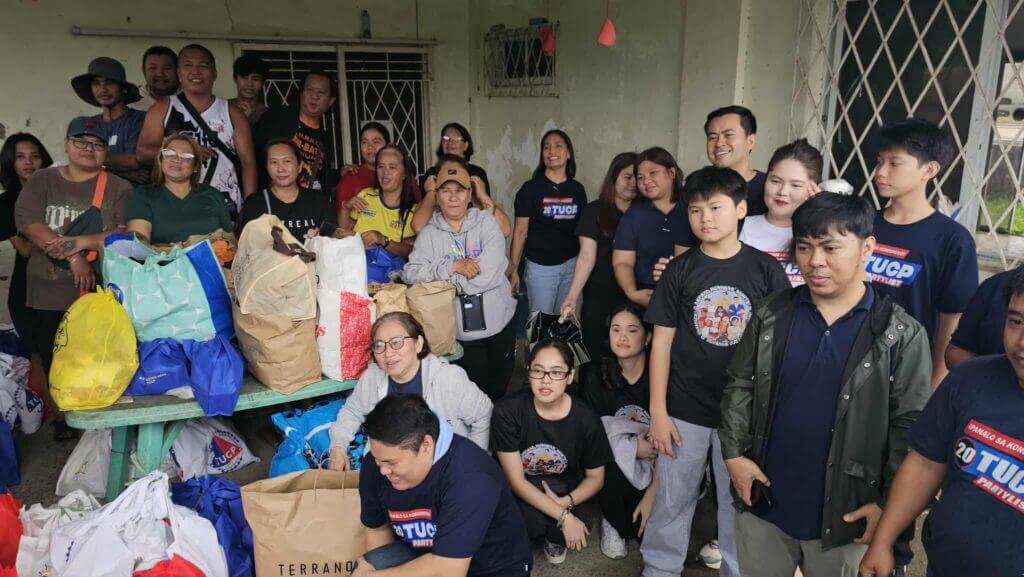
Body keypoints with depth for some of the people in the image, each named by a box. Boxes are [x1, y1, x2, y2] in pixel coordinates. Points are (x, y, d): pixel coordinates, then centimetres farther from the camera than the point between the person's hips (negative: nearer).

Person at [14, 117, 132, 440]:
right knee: (54, 365, 11)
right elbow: (28, 223, -7)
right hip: (49, 296, 2)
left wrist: (82, 242, -21)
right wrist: (73, 256, -18)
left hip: (101, 295, -2)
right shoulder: (42, 181, 8)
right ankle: (62, 422, 28)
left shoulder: (119, 188, 4)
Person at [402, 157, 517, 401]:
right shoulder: (429, 233, -1)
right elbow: (410, 273, -13)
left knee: (500, 388, 18)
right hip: (460, 330, 0)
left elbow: (490, 273, -17)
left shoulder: (486, 222, -4)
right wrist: (452, 267, -23)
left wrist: (438, 277, -13)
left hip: (499, 323, 1)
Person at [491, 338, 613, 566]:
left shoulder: (586, 419, -14)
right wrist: (564, 516, -23)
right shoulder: (508, 411, -20)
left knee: (559, 533, -28)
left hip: (563, 493, 2)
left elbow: (596, 477, 1)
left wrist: (566, 502, -19)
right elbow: (516, 480, -17)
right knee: (534, 523, -33)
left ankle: (555, 539, 10)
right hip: (521, 495, -2)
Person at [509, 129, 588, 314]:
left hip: (571, 264, 3)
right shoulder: (530, 188, -4)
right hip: (541, 267, -3)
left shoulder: (577, 189, 6)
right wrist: (513, 270, -6)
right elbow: (520, 231, -4)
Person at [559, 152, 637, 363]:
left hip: (632, 299, 2)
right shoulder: (595, 211, -3)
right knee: (592, 353, 6)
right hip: (598, 298, -2)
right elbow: (587, 258, -8)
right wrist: (572, 297, -17)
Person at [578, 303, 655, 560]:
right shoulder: (595, 375, -5)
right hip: (613, 455, 1)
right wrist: (632, 448, -18)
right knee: (614, 473, -32)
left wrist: (652, 497, -19)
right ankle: (612, 524, 1)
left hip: (652, 464, -1)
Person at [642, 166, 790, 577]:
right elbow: (662, 342, -1)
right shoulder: (679, 271, -2)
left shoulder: (765, 269, -3)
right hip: (685, 409, 1)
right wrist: (657, 411, -4)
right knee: (672, 500, 12)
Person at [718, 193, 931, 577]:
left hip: (844, 517, -2)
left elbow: (910, 426, -7)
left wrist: (890, 503, -9)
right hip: (763, 503, 3)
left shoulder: (901, 336, -9)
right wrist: (733, 453, -4)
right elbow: (739, 386, 4)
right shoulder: (771, 316, -2)